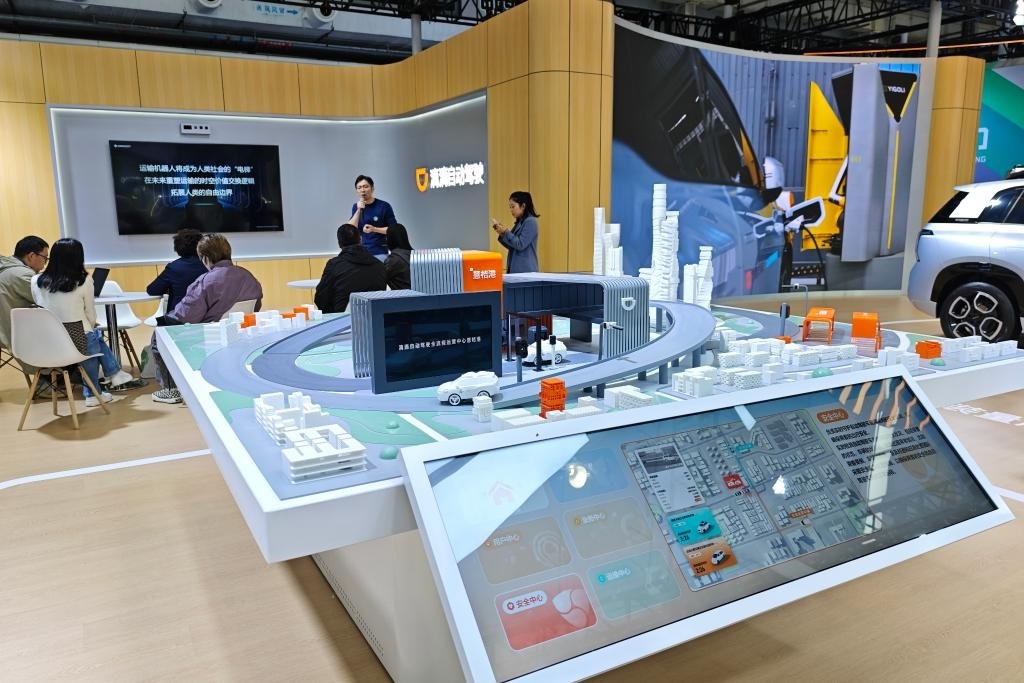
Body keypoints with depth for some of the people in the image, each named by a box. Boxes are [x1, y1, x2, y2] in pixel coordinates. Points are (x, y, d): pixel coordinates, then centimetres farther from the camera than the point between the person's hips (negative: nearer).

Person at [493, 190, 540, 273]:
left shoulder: (530, 222, -12)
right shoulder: (519, 222, 14)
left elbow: (520, 245, -18)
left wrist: (506, 232, -15)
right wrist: (502, 234, 4)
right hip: (515, 269, 9)